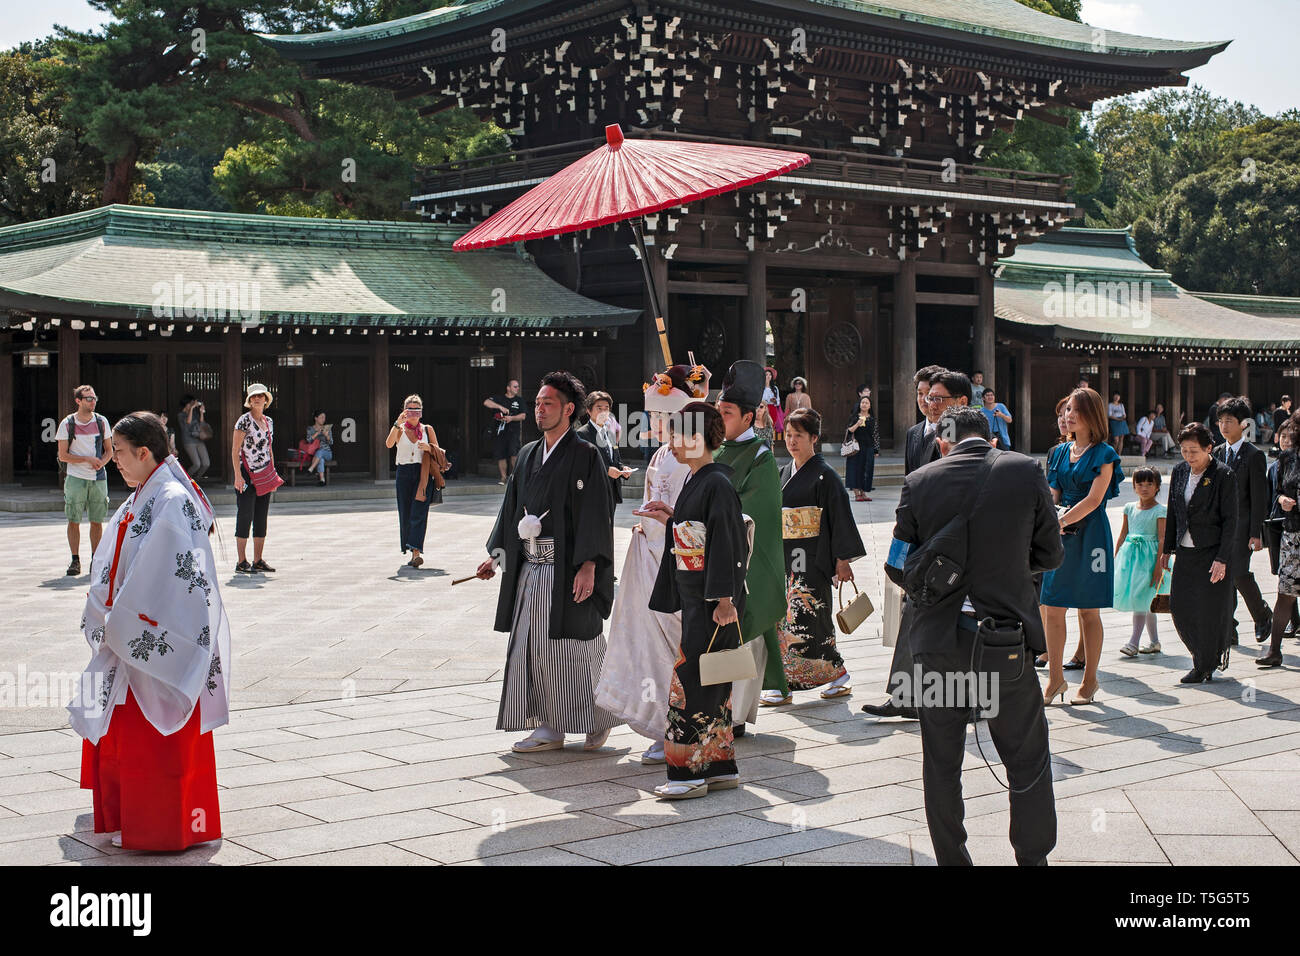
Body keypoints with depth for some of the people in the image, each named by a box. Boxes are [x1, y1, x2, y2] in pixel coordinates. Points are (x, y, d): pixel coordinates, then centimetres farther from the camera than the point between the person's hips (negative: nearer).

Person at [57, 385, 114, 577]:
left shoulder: (101, 422, 6)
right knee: (73, 521, -1)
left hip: (98, 478, 2)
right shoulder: (67, 424, -1)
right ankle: (75, 560, 7)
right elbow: (63, 455, -3)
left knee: (97, 521, 4)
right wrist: (88, 459, -14)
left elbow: (109, 450, 11)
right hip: (76, 478, -2)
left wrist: (102, 462, -11)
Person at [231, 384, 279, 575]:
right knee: (245, 516, -5)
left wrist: (273, 475, 16)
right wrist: (238, 475, -18)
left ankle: (258, 560, 12)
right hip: (247, 473, -7)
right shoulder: (244, 420, -8)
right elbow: (235, 450, -11)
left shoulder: (269, 421, 13)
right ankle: (242, 562, -1)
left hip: (265, 475, 7)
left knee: (262, 517, 7)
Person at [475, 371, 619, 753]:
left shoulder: (585, 455, -7)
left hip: (567, 569, -7)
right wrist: (496, 556, 17)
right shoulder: (529, 455, 14)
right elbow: (513, 508, 19)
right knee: (532, 647, 6)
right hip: (530, 568, 7)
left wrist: (589, 565, -20)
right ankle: (549, 728, 14)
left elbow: (595, 513, -12)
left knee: (576, 648, -1)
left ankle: (599, 720, 18)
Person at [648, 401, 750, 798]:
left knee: (692, 680, -7)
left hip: (713, 601, -9)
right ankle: (722, 768, 17)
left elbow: (727, 545, -19)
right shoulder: (693, 483, 14)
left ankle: (691, 771, -1)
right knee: (710, 684, 11)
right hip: (694, 599, 9)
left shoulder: (717, 485, -14)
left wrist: (725, 599, -22)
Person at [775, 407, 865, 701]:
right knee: (783, 619, 3)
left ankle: (839, 675, 7)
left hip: (812, 560, -7)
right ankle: (785, 686, 7)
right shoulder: (785, 473, 14)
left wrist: (843, 560, -13)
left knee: (807, 620, -8)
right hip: (785, 558, 7)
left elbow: (840, 516, -9)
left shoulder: (824, 475, -8)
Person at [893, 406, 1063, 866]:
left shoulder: (919, 482, -4)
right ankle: (1033, 858, 19)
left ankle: (951, 859, 22)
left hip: (938, 642, 1)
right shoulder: (1026, 471, -5)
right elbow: (1050, 555, 4)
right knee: (1028, 762, 13)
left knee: (941, 764, 13)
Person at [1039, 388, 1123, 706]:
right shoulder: (1059, 452, 13)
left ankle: (1090, 680, 12)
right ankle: (1055, 679, 8)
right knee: (1052, 608, 0)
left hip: (1090, 534, -5)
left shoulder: (1103, 454, -3)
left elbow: (1093, 500, -12)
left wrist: (1061, 522, -20)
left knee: (1089, 610, 2)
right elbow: (1054, 496, 11)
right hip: (1059, 536, 5)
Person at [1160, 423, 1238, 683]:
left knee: (1210, 611, 0)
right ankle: (1207, 657, 25)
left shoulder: (1224, 476, -11)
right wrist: (1168, 549, 12)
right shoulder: (1179, 471, 6)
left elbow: (1230, 521, -11)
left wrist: (1222, 559, -15)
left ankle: (1204, 667, 16)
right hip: (1185, 552, 6)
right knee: (1179, 607, 4)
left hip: (1212, 554, -6)